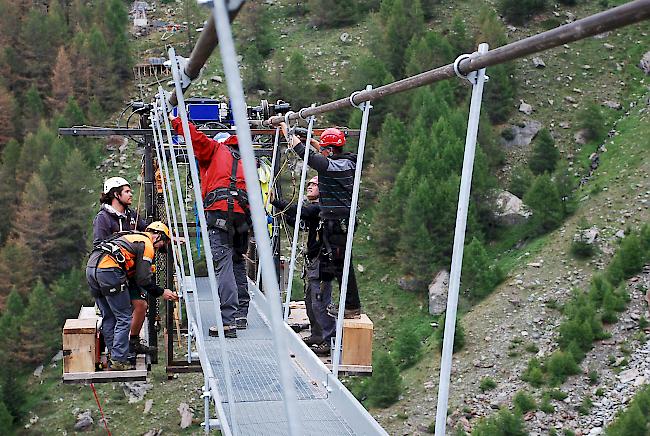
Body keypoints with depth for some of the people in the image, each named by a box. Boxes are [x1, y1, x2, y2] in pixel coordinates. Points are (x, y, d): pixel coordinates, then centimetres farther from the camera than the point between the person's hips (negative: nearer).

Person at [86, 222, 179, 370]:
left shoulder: (132, 237, 32)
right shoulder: (147, 245, 4)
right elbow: (144, 279, 0)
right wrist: (161, 292, 11)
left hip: (91, 267, 9)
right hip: (108, 270, -9)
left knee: (108, 317, 16)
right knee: (124, 318, 0)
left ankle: (113, 357, 19)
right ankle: (118, 361, -2)